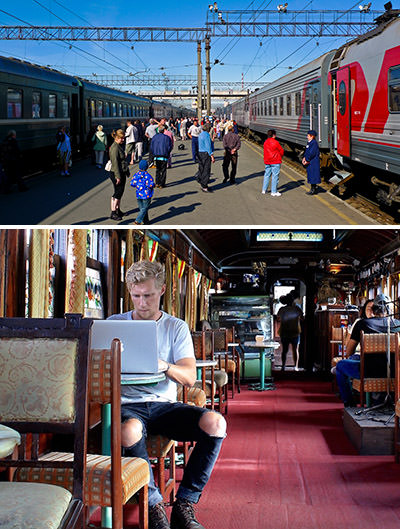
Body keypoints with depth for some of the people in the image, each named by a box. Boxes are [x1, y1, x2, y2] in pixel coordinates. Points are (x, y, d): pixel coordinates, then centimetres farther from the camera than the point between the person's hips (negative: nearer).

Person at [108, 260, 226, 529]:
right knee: (130, 430, -38)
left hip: (164, 404, 2)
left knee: (215, 423, -24)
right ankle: (154, 505, -19)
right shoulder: (114, 323, 11)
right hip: (127, 405, -2)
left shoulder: (177, 328, 10)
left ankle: (184, 504, -14)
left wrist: (165, 366, -24)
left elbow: (190, 377, -2)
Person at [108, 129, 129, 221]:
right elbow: (115, 163, -21)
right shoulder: (114, 148, -18)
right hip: (116, 174, -9)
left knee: (120, 192, 15)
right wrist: (118, 177, -22)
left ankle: (118, 210, 24)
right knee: (117, 193, -6)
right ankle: (113, 213, -1)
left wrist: (126, 172, 22)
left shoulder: (119, 146, 13)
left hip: (122, 173, 9)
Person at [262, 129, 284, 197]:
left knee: (267, 175, 16)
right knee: (275, 176, -1)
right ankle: (274, 192, 0)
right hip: (275, 162, -7)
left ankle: (264, 190, 21)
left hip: (267, 161, 7)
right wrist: (279, 157, 15)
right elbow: (281, 151, -5)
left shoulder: (265, 142, 4)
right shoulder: (275, 142, -14)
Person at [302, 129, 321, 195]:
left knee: (313, 175, -6)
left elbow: (311, 153, -21)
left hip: (313, 162, -10)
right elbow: (306, 151, 19)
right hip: (310, 162, 10)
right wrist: (304, 158, 3)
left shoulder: (314, 143, -17)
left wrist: (307, 160, -16)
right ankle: (314, 188, 21)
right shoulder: (309, 142, 14)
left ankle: (314, 190, -1)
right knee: (310, 175, 13)